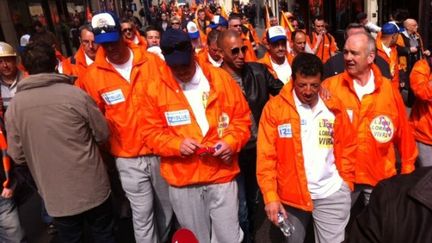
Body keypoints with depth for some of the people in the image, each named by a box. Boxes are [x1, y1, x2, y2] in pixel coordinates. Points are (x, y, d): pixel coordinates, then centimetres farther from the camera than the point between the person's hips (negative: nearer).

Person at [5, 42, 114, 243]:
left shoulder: (14, 105, -7)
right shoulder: (76, 94, -15)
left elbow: (17, 156, 0)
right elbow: (103, 135, -6)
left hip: (56, 197, 2)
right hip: (93, 189, -2)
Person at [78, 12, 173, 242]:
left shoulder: (151, 61, -4)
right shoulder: (92, 75, -5)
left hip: (161, 150, 2)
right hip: (128, 158, -1)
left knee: (167, 206, 19)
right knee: (142, 215, 7)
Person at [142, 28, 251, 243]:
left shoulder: (221, 78, -2)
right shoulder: (156, 88, -2)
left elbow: (242, 118, 4)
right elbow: (151, 132, 0)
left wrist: (231, 141, -14)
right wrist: (177, 144, -17)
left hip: (221, 175, 0)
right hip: (182, 179, 1)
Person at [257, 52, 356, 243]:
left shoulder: (334, 106, -1)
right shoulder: (274, 107, -9)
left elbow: (347, 147, 7)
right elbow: (266, 155, -10)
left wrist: (346, 183, 3)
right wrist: (270, 195, -13)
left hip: (331, 193, 1)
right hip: (290, 194, -1)